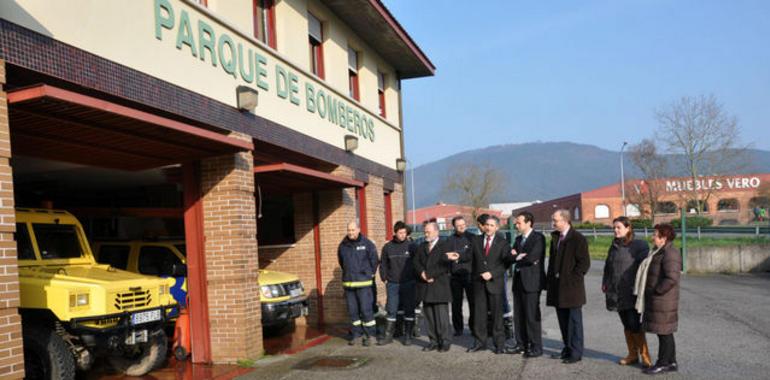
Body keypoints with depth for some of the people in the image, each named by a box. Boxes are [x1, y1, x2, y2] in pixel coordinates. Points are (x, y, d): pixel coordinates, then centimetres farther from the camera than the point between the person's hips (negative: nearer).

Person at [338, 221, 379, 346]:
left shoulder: (367, 244, -7)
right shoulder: (343, 245, 5)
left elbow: (374, 260, 1)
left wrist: (370, 274, 6)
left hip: (363, 282, -4)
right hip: (348, 282, 4)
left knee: (366, 309, -5)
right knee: (352, 310, 10)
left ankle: (368, 335, 5)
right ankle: (356, 334, 20)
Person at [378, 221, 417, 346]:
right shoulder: (387, 247, 3)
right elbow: (383, 264, 10)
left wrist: (415, 279, -3)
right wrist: (384, 278, 4)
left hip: (408, 284, -1)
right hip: (393, 284, 1)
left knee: (409, 310, 5)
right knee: (391, 311, 5)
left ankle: (408, 336, 14)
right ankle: (388, 335, 12)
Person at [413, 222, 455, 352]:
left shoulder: (444, 246, -4)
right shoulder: (422, 246, 16)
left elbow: (445, 266, -11)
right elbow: (417, 262, 9)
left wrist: (430, 275, -12)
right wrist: (422, 273, -9)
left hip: (440, 286, -6)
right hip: (426, 287, 6)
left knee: (442, 316, -4)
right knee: (429, 315, 7)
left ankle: (445, 342, 6)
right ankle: (434, 341, 15)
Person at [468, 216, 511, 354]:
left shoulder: (503, 243, 0)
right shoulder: (476, 241, 9)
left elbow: (506, 263, -4)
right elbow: (473, 260, 12)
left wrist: (492, 274, -13)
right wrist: (475, 276, 2)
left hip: (495, 282, -2)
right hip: (479, 282, 3)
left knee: (497, 314, 3)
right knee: (479, 313, 4)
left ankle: (499, 344, 12)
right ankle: (480, 342, 14)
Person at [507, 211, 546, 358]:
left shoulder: (538, 238, -8)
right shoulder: (518, 239, 17)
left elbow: (532, 257, -20)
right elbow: (511, 256, 7)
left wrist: (518, 257, -4)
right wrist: (521, 256, -12)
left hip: (531, 281, -8)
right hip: (519, 280, 8)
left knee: (532, 316, -3)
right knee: (518, 315, 11)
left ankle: (536, 347, 5)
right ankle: (521, 344, 21)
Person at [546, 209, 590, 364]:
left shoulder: (578, 239, -10)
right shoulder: (555, 237, 13)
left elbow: (584, 263, -12)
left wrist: (572, 279, -13)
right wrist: (550, 280, 12)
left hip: (572, 287, -7)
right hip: (558, 287, 7)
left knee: (574, 321, 0)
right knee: (563, 321, 13)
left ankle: (576, 353, 8)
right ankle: (567, 349, 24)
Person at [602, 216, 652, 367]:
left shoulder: (639, 245, -7)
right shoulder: (614, 246, 14)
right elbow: (608, 267, 22)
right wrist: (605, 282, 12)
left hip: (632, 292, -6)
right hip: (616, 292, 7)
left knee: (634, 324, -9)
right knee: (626, 325, 12)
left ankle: (645, 356, 5)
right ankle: (632, 355, 22)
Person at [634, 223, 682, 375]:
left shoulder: (670, 254, -19)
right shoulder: (660, 252, 14)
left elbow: (671, 278, -26)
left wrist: (656, 291, -18)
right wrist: (649, 293, 15)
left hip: (663, 300, -10)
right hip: (656, 300, 10)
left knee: (664, 332, 0)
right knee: (665, 332, 15)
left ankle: (662, 364, 9)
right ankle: (671, 362, 24)